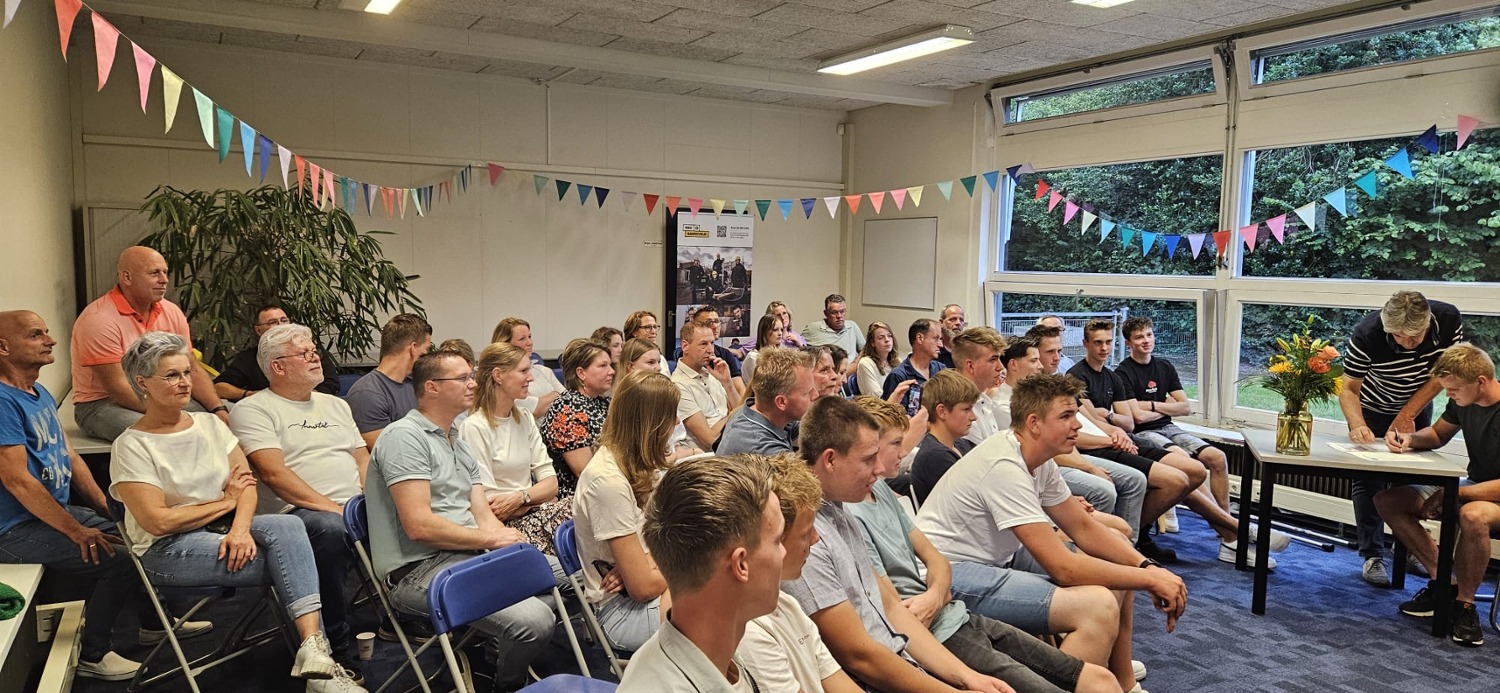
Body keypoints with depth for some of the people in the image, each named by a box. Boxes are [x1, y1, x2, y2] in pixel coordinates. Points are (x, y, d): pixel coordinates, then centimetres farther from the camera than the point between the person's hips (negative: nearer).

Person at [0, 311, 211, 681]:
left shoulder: (40, 394, 10)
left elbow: (70, 457, 13)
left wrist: (108, 510, 5)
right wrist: (77, 532, -21)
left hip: (60, 509, 10)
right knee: (119, 558, -22)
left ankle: (154, 622, 27)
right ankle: (91, 655, -3)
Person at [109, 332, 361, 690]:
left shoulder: (210, 423, 11)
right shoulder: (131, 446, -5)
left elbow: (247, 484, 1)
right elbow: (157, 521, -15)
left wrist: (240, 529, -19)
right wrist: (226, 502, -7)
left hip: (225, 528, 5)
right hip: (167, 550, -5)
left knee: (288, 526, -28)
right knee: (293, 560, -25)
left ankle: (314, 647, -35)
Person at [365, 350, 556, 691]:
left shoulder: (459, 443, 20)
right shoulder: (404, 437, -9)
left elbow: (483, 516, 12)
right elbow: (419, 526, -18)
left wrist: (511, 545, -8)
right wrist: (490, 539, -11)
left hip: (471, 557, 9)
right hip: (421, 569, -9)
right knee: (534, 621, -26)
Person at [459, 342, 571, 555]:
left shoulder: (525, 417, 14)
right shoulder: (474, 428, -8)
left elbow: (550, 482, 6)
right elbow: (490, 506, -12)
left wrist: (521, 497, -13)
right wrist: (536, 498, -3)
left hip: (535, 513, 7)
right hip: (508, 527, -7)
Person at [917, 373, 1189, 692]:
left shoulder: (1039, 460, 3)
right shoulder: (1005, 467, -26)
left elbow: (1084, 528, 9)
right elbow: (1063, 568, -27)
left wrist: (1148, 567, -6)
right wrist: (1150, 579, -18)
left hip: (998, 557, 10)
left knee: (1121, 573, 11)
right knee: (1099, 606, -26)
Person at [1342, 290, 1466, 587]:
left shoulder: (1449, 320, -28)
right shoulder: (1367, 335, -36)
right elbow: (1348, 389, -28)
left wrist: (1407, 415, -21)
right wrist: (1358, 425, -46)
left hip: (1417, 407, 3)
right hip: (1372, 409, -3)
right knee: (1368, 478, -7)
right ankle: (1373, 556, -1)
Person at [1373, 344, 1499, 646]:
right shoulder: (1463, 402, -2)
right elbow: (1438, 434, 18)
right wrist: (1411, 439, -4)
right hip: (1473, 487, 8)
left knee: (1472, 515, -42)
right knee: (1387, 500, -7)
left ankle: (1464, 604, -19)